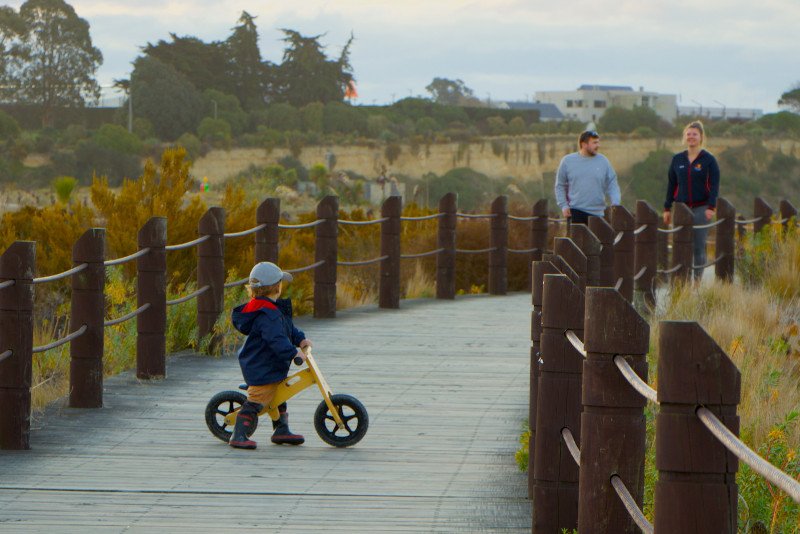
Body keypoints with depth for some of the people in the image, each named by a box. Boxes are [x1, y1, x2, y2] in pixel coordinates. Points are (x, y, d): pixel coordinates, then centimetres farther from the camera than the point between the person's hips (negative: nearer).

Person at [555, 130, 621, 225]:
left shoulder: (603, 161, 5)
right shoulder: (567, 161, 2)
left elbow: (612, 185, 7)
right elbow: (560, 186, 8)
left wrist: (615, 203, -9)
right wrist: (563, 205, -1)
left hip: (597, 213, 2)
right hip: (576, 212, -2)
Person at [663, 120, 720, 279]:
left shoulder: (709, 159, 0)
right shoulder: (677, 159, 10)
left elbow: (714, 185, -4)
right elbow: (671, 185, 14)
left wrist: (711, 207, -15)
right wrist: (667, 208, 10)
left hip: (701, 209, -3)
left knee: (699, 246, -3)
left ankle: (697, 279, 3)